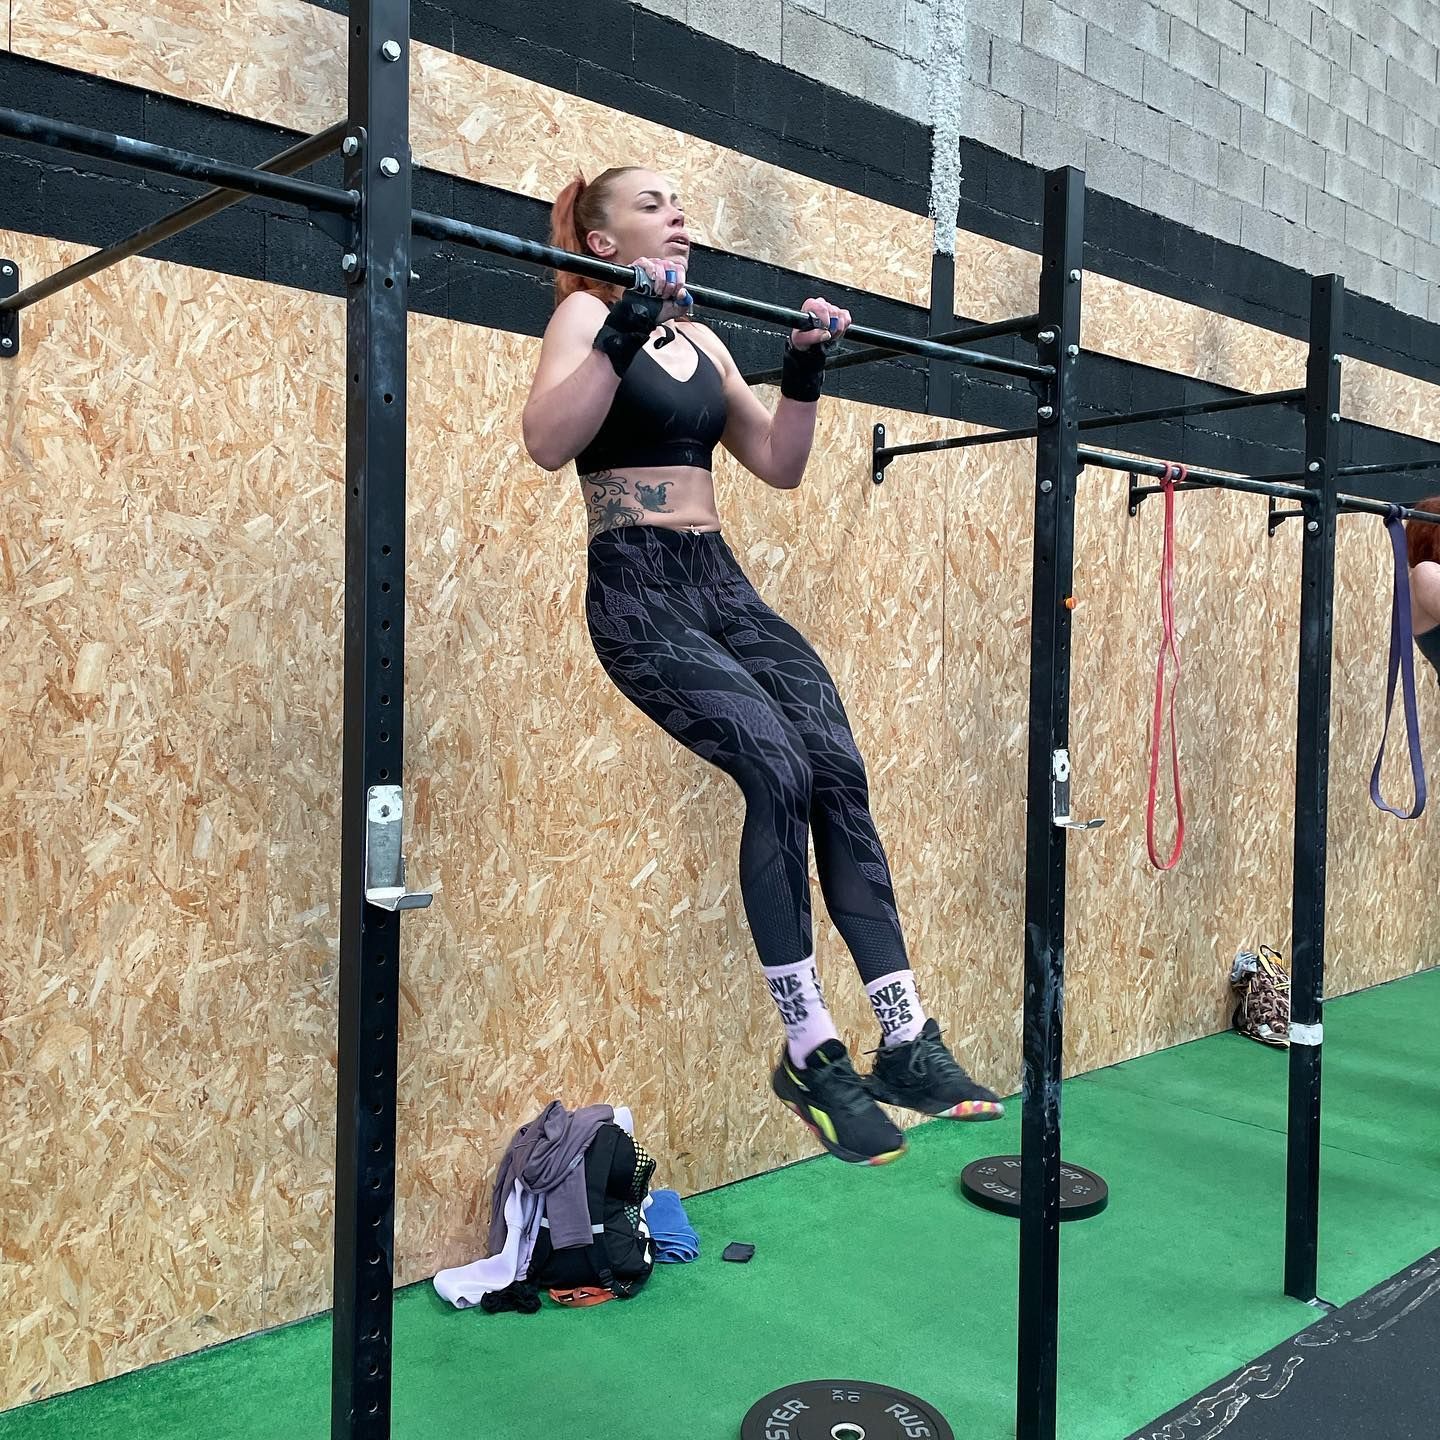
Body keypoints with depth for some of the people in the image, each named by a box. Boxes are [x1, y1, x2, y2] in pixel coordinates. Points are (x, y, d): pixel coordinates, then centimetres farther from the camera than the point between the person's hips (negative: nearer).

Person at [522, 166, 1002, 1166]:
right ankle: (811, 1054, -11)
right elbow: (548, 443, -18)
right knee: (779, 772, -23)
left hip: (723, 583, 7)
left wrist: (806, 373, 10)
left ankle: (907, 1042, -7)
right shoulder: (587, 313, 1)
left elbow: (779, 466, 21)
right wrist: (624, 330, -23)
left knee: (841, 773, -11)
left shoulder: (701, 340, 20)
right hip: (639, 589, -6)